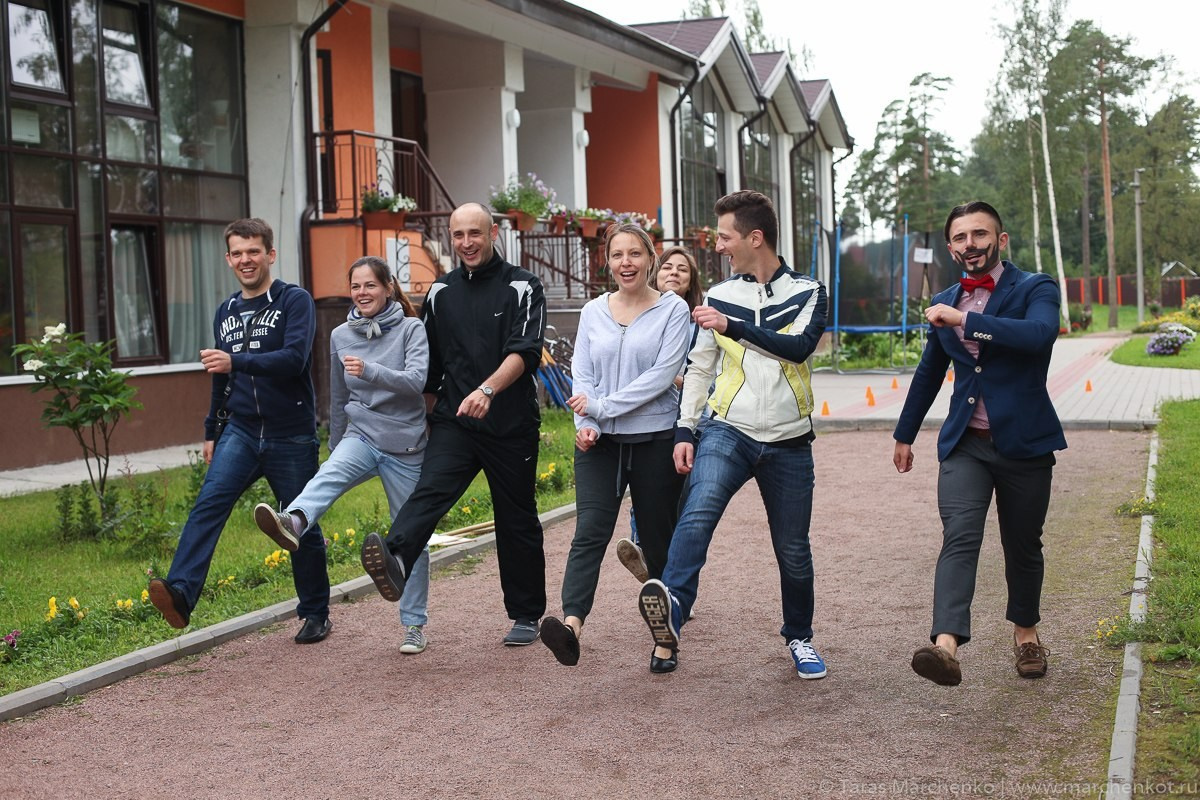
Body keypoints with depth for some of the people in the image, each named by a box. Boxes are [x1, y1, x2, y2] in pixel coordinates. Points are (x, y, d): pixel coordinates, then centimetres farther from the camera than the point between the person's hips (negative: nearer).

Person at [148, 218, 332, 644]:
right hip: (241, 432, 4)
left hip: (292, 437, -4)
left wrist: (236, 361, -34)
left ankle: (315, 615, 21)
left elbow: (294, 358, -23)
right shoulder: (226, 312, 13)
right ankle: (181, 593, -31)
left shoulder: (295, 301, -6)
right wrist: (211, 431, 25)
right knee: (209, 502, -19)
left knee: (303, 526, 6)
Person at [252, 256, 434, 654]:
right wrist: (336, 450, 23)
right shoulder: (341, 335, 6)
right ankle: (292, 522, -62)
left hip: (405, 445, -2)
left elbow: (416, 380, -22)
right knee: (329, 475, -32)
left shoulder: (411, 329, -5)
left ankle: (415, 624, 15)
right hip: (361, 435, 2)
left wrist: (369, 370, -36)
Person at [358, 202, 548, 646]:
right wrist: (427, 415, 18)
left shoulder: (522, 288, -2)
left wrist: (488, 389, -32)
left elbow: (525, 352, -16)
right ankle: (396, 563, -47)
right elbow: (428, 363, 18)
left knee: (517, 521, 8)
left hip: (511, 425, -2)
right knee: (429, 490, -23)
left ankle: (526, 616, 19)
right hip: (454, 422, 2)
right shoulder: (440, 293, 10)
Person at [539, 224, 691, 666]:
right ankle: (571, 623, -28)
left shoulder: (673, 309, -1)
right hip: (599, 442, 2)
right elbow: (582, 375, 7)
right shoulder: (593, 311, 11)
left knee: (658, 537, 6)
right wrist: (586, 425, -11)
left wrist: (602, 406, -13)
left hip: (655, 440, -2)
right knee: (590, 531, -14)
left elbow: (662, 375, -11)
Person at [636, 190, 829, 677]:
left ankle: (799, 637, 30)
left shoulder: (807, 293, 3)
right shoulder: (719, 296, 10)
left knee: (793, 550, 8)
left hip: (788, 440, 0)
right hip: (727, 430, 1)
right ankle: (672, 610, -44)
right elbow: (699, 368, 13)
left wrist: (733, 326, -20)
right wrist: (684, 430, 5)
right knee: (698, 513, -28)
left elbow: (799, 347, -15)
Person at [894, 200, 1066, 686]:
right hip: (965, 444, 2)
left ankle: (1025, 632, 35)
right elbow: (929, 373, 24)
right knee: (959, 539, -16)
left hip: (1024, 443, -2)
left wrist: (965, 320, -27)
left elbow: (1040, 333, -28)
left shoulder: (1035, 290, -4)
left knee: (1023, 546, 11)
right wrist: (905, 435, 30)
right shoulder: (943, 304, 11)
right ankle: (946, 646, -31)